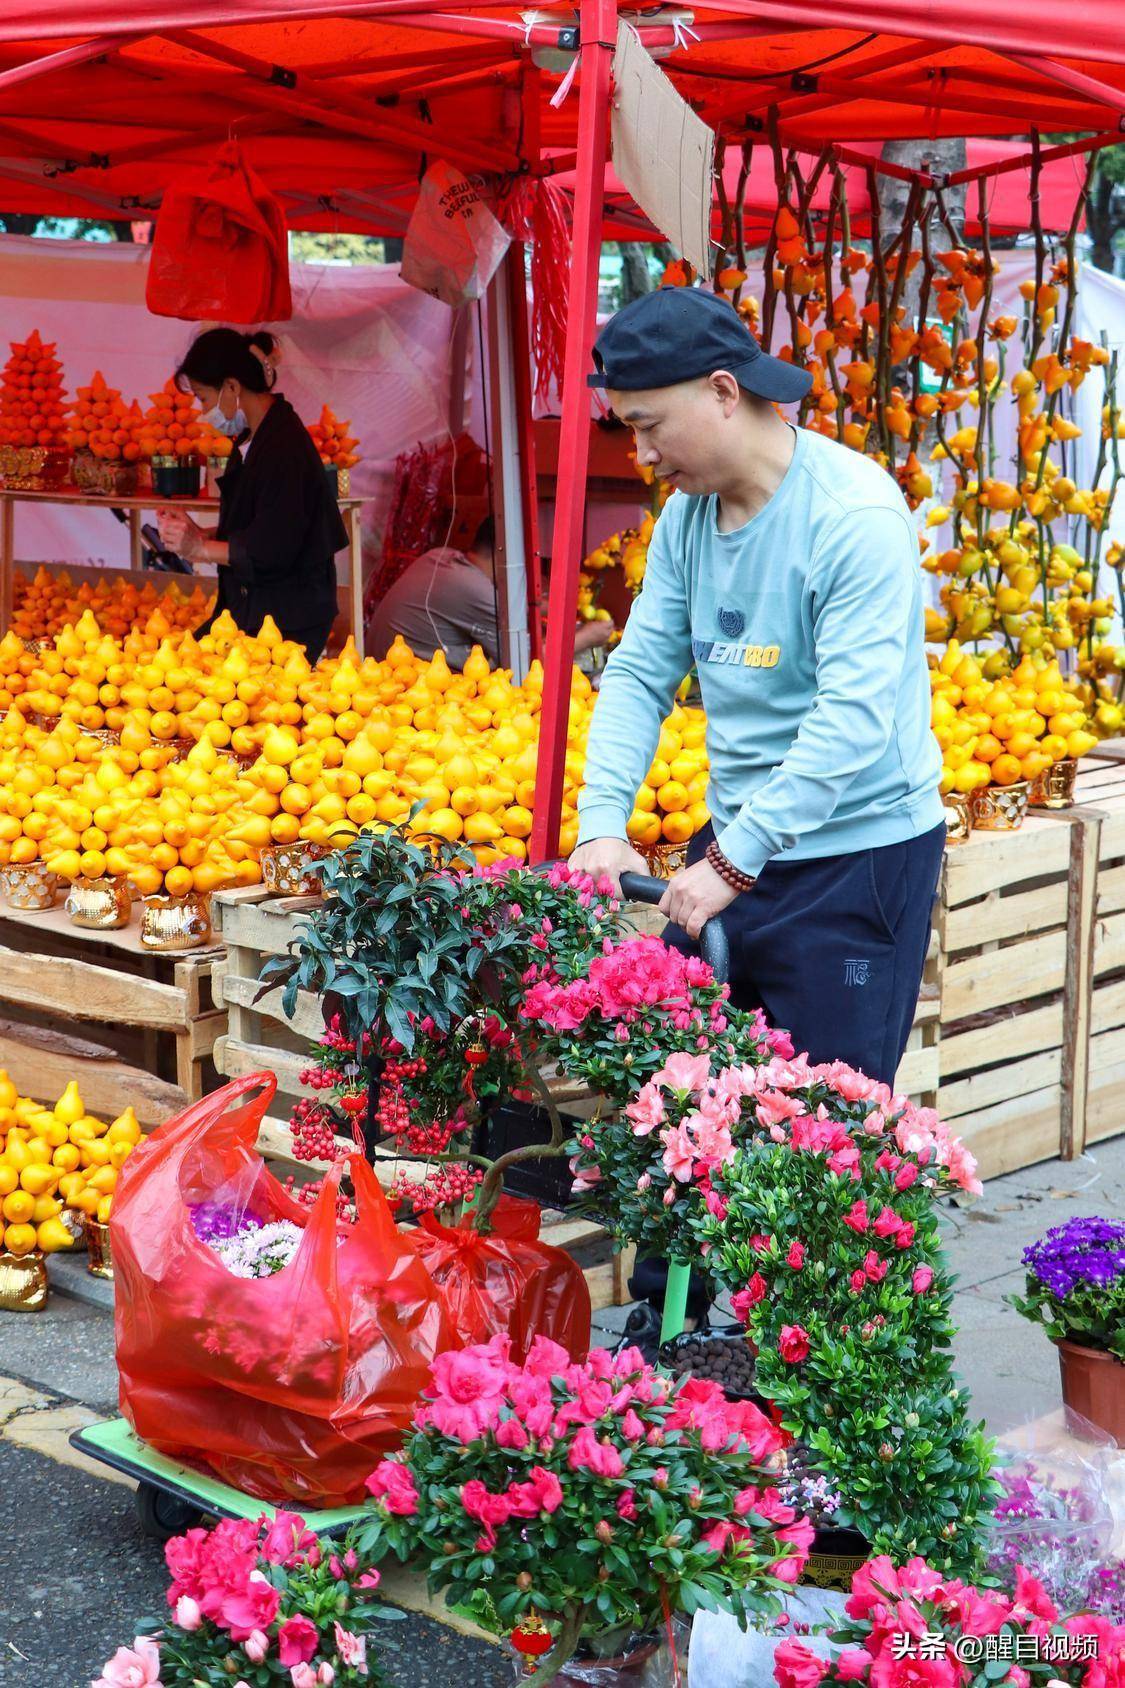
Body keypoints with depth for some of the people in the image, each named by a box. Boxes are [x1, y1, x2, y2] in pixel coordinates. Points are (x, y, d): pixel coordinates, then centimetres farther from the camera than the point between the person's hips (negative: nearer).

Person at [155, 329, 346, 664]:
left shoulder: (284, 448, -19)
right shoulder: (251, 440, 14)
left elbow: (271, 551, -22)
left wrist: (200, 547, -14)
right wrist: (201, 534, 6)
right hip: (247, 608, 10)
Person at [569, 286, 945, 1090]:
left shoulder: (856, 516, -18)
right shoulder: (688, 511, 4)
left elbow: (852, 722, -24)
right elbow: (639, 672, 5)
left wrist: (734, 863, -24)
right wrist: (602, 822, -9)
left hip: (857, 855, -7)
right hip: (735, 843, 7)